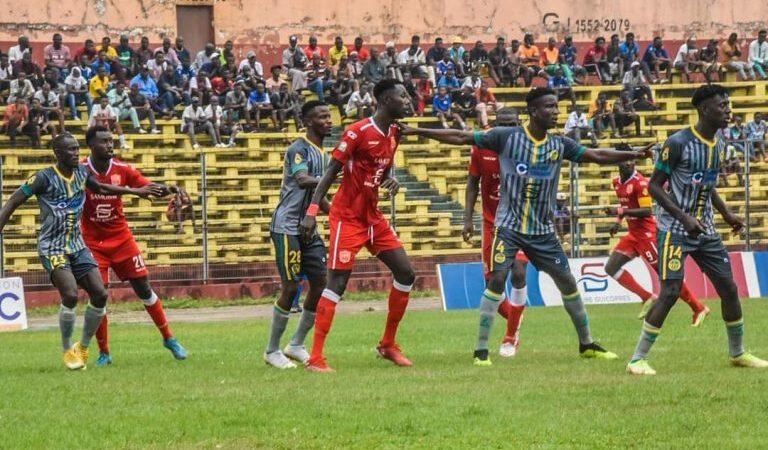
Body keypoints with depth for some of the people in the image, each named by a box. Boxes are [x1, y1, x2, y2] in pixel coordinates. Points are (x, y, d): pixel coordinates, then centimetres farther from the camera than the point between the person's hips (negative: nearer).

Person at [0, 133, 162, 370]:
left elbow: (101, 188, 26)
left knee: (100, 294, -5)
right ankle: (67, 350, -4)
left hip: (77, 245, 6)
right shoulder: (45, 178, -14)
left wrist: (136, 191, 27)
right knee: (70, 295, -24)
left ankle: (83, 348, 14)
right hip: (53, 249, -6)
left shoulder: (82, 173, 5)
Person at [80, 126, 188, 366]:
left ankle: (169, 338, 18)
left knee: (144, 289, 4)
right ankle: (104, 353, 7)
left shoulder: (121, 169, -4)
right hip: (92, 242, -2)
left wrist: (168, 189, -23)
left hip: (121, 238, 2)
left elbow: (150, 188, -4)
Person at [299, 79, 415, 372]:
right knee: (337, 284, -11)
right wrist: (312, 211, -21)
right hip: (347, 218, -8)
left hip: (374, 217, 8)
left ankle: (388, 345, 18)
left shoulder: (394, 134, 7)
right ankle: (315, 357, -9)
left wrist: (391, 181, -2)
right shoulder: (358, 132, -16)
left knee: (406, 274, 5)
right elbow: (331, 171, -15)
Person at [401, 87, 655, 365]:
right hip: (509, 226, -4)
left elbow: (597, 156, 3)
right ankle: (481, 350, -7)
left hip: (543, 230, 4)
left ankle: (587, 345, 21)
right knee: (497, 279, -15)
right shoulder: (507, 137, -9)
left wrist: (633, 155, -8)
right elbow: (461, 138, -7)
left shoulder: (560, 145, 1)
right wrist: (417, 132, -10)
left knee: (567, 282, 5)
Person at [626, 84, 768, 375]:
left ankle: (738, 353, 24)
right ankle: (638, 359, -9)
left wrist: (727, 215, 15)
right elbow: (654, 186, -13)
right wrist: (685, 218, -21)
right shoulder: (678, 143, -16)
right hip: (675, 229, -7)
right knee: (671, 291, -16)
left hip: (706, 231, 7)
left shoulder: (719, 144, 9)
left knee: (728, 287, 7)